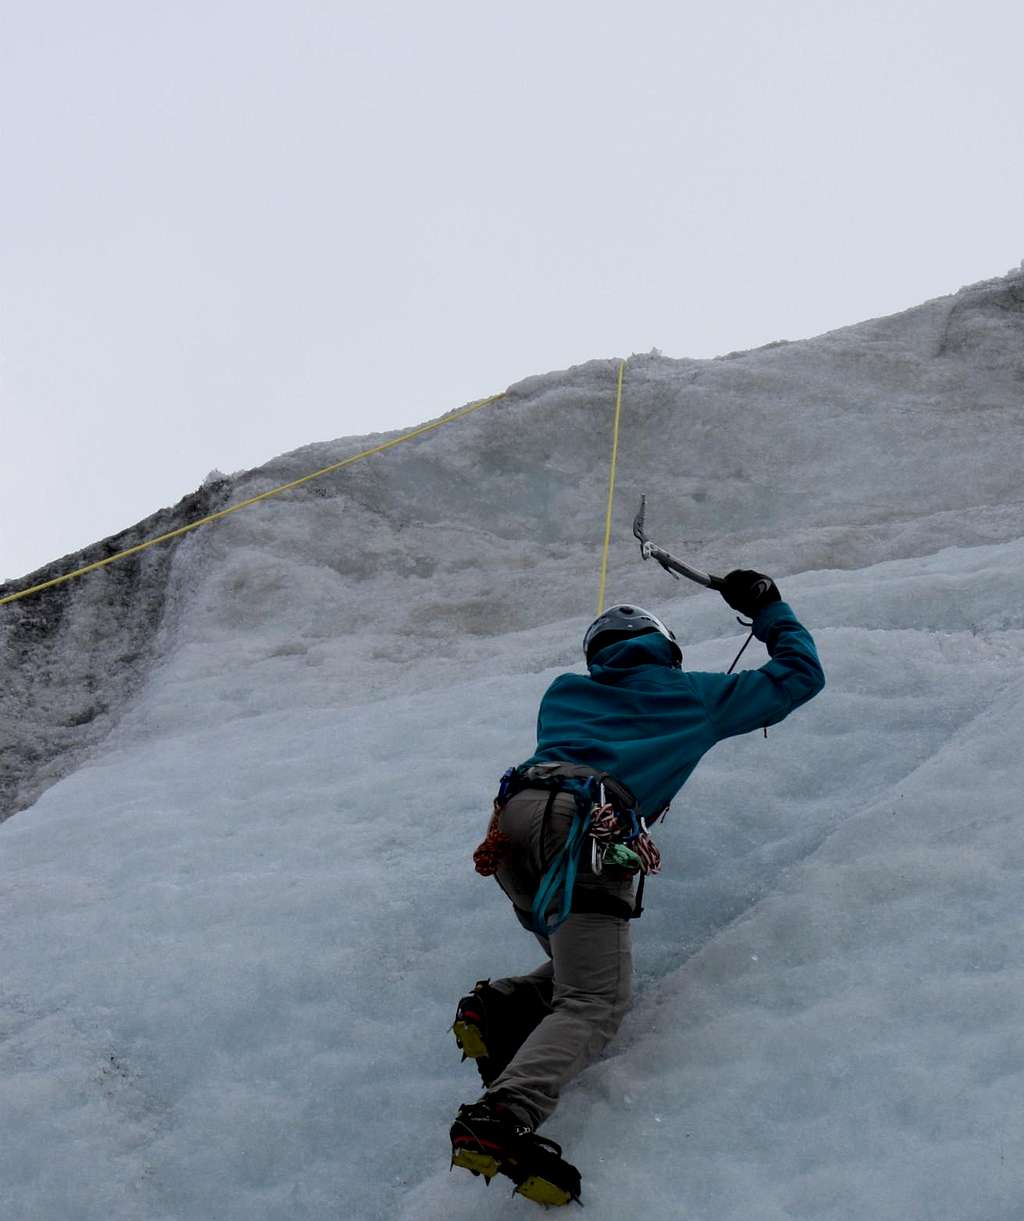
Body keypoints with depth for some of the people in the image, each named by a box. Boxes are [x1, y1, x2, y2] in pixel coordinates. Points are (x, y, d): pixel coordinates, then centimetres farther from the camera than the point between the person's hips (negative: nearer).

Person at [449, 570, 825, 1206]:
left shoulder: (564, 691, 35)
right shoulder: (696, 695, 26)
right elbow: (801, 673, 36)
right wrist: (768, 608, 49)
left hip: (515, 819, 6)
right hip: (586, 827, -6)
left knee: (583, 971, 22)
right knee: (595, 1004, -15)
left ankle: (504, 1004, -6)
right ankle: (503, 1117, -39)